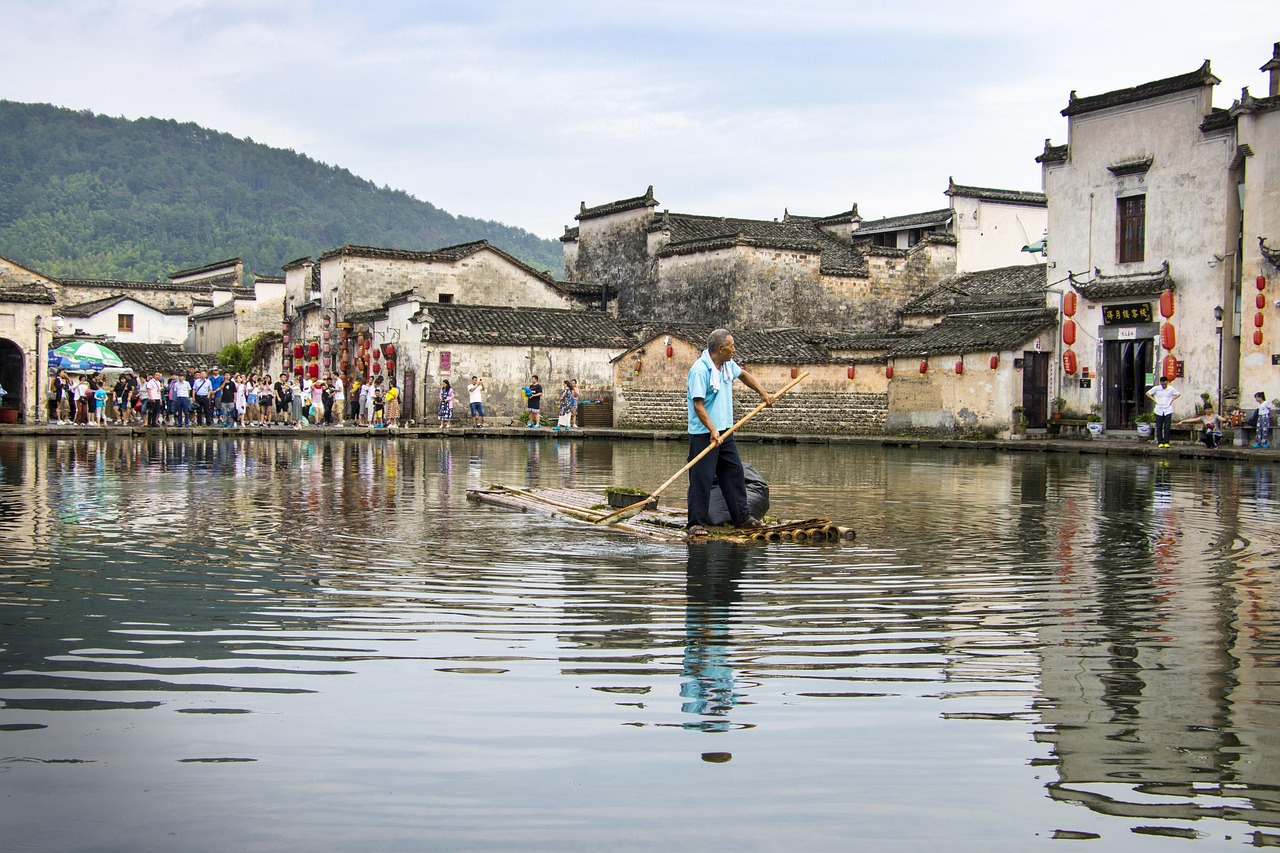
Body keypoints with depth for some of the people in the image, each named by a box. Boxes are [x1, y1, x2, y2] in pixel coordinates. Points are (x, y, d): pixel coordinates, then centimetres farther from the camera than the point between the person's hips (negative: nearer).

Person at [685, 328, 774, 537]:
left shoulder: (728, 364, 7)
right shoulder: (699, 370, -19)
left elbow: (743, 375, 29)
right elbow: (698, 405, -23)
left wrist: (763, 393, 22)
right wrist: (712, 431, -26)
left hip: (724, 431, 9)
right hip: (704, 434, -9)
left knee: (735, 472, 12)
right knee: (702, 478, -6)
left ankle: (742, 517, 21)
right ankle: (697, 523, -1)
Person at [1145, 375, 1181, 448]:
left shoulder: (1171, 389, 0)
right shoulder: (1156, 388, -1)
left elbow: (1178, 394, 15)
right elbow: (1147, 393, 8)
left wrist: (1172, 399, 3)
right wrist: (1154, 400, 0)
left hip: (1168, 411, 0)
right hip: (1159, 411, 0)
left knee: (1167, 427, -5)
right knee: (1159, 427, 1)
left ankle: (1166, 442, 0)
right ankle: (1160, 442, 7)